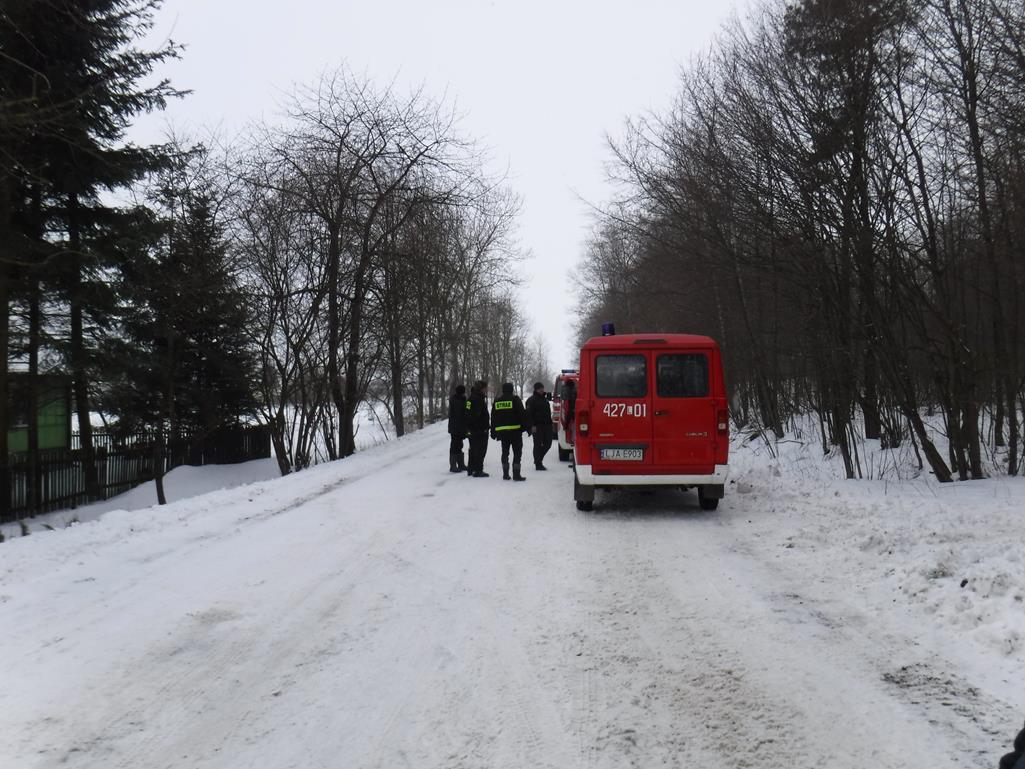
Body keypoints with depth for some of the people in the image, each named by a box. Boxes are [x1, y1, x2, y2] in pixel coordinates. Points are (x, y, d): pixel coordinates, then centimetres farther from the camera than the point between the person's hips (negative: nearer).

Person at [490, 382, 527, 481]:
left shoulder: (496, 401, 10)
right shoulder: (515, 399, -5)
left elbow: (493, 417, 13)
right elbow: (522, 414, -9)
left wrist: (493, 432, 19)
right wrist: (525, 427, -3)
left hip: (502, 431, 5)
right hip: (515, 429, -5)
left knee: (505, 452, 13)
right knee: (517, 452, -1)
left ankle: (505, 474, 12)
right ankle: (516, 474, -8)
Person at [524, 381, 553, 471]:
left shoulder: (545, 399, 19)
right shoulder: (531, 400, -5)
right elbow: (529, 414, -11)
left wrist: (550, 423, 20)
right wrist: (532, 425, -19)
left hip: (546, 425, 8)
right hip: (537, 426, -7)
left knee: (548, 443, 8)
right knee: (538, 445, -4)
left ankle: (538, 459, 26)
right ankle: (538, 464, 0)